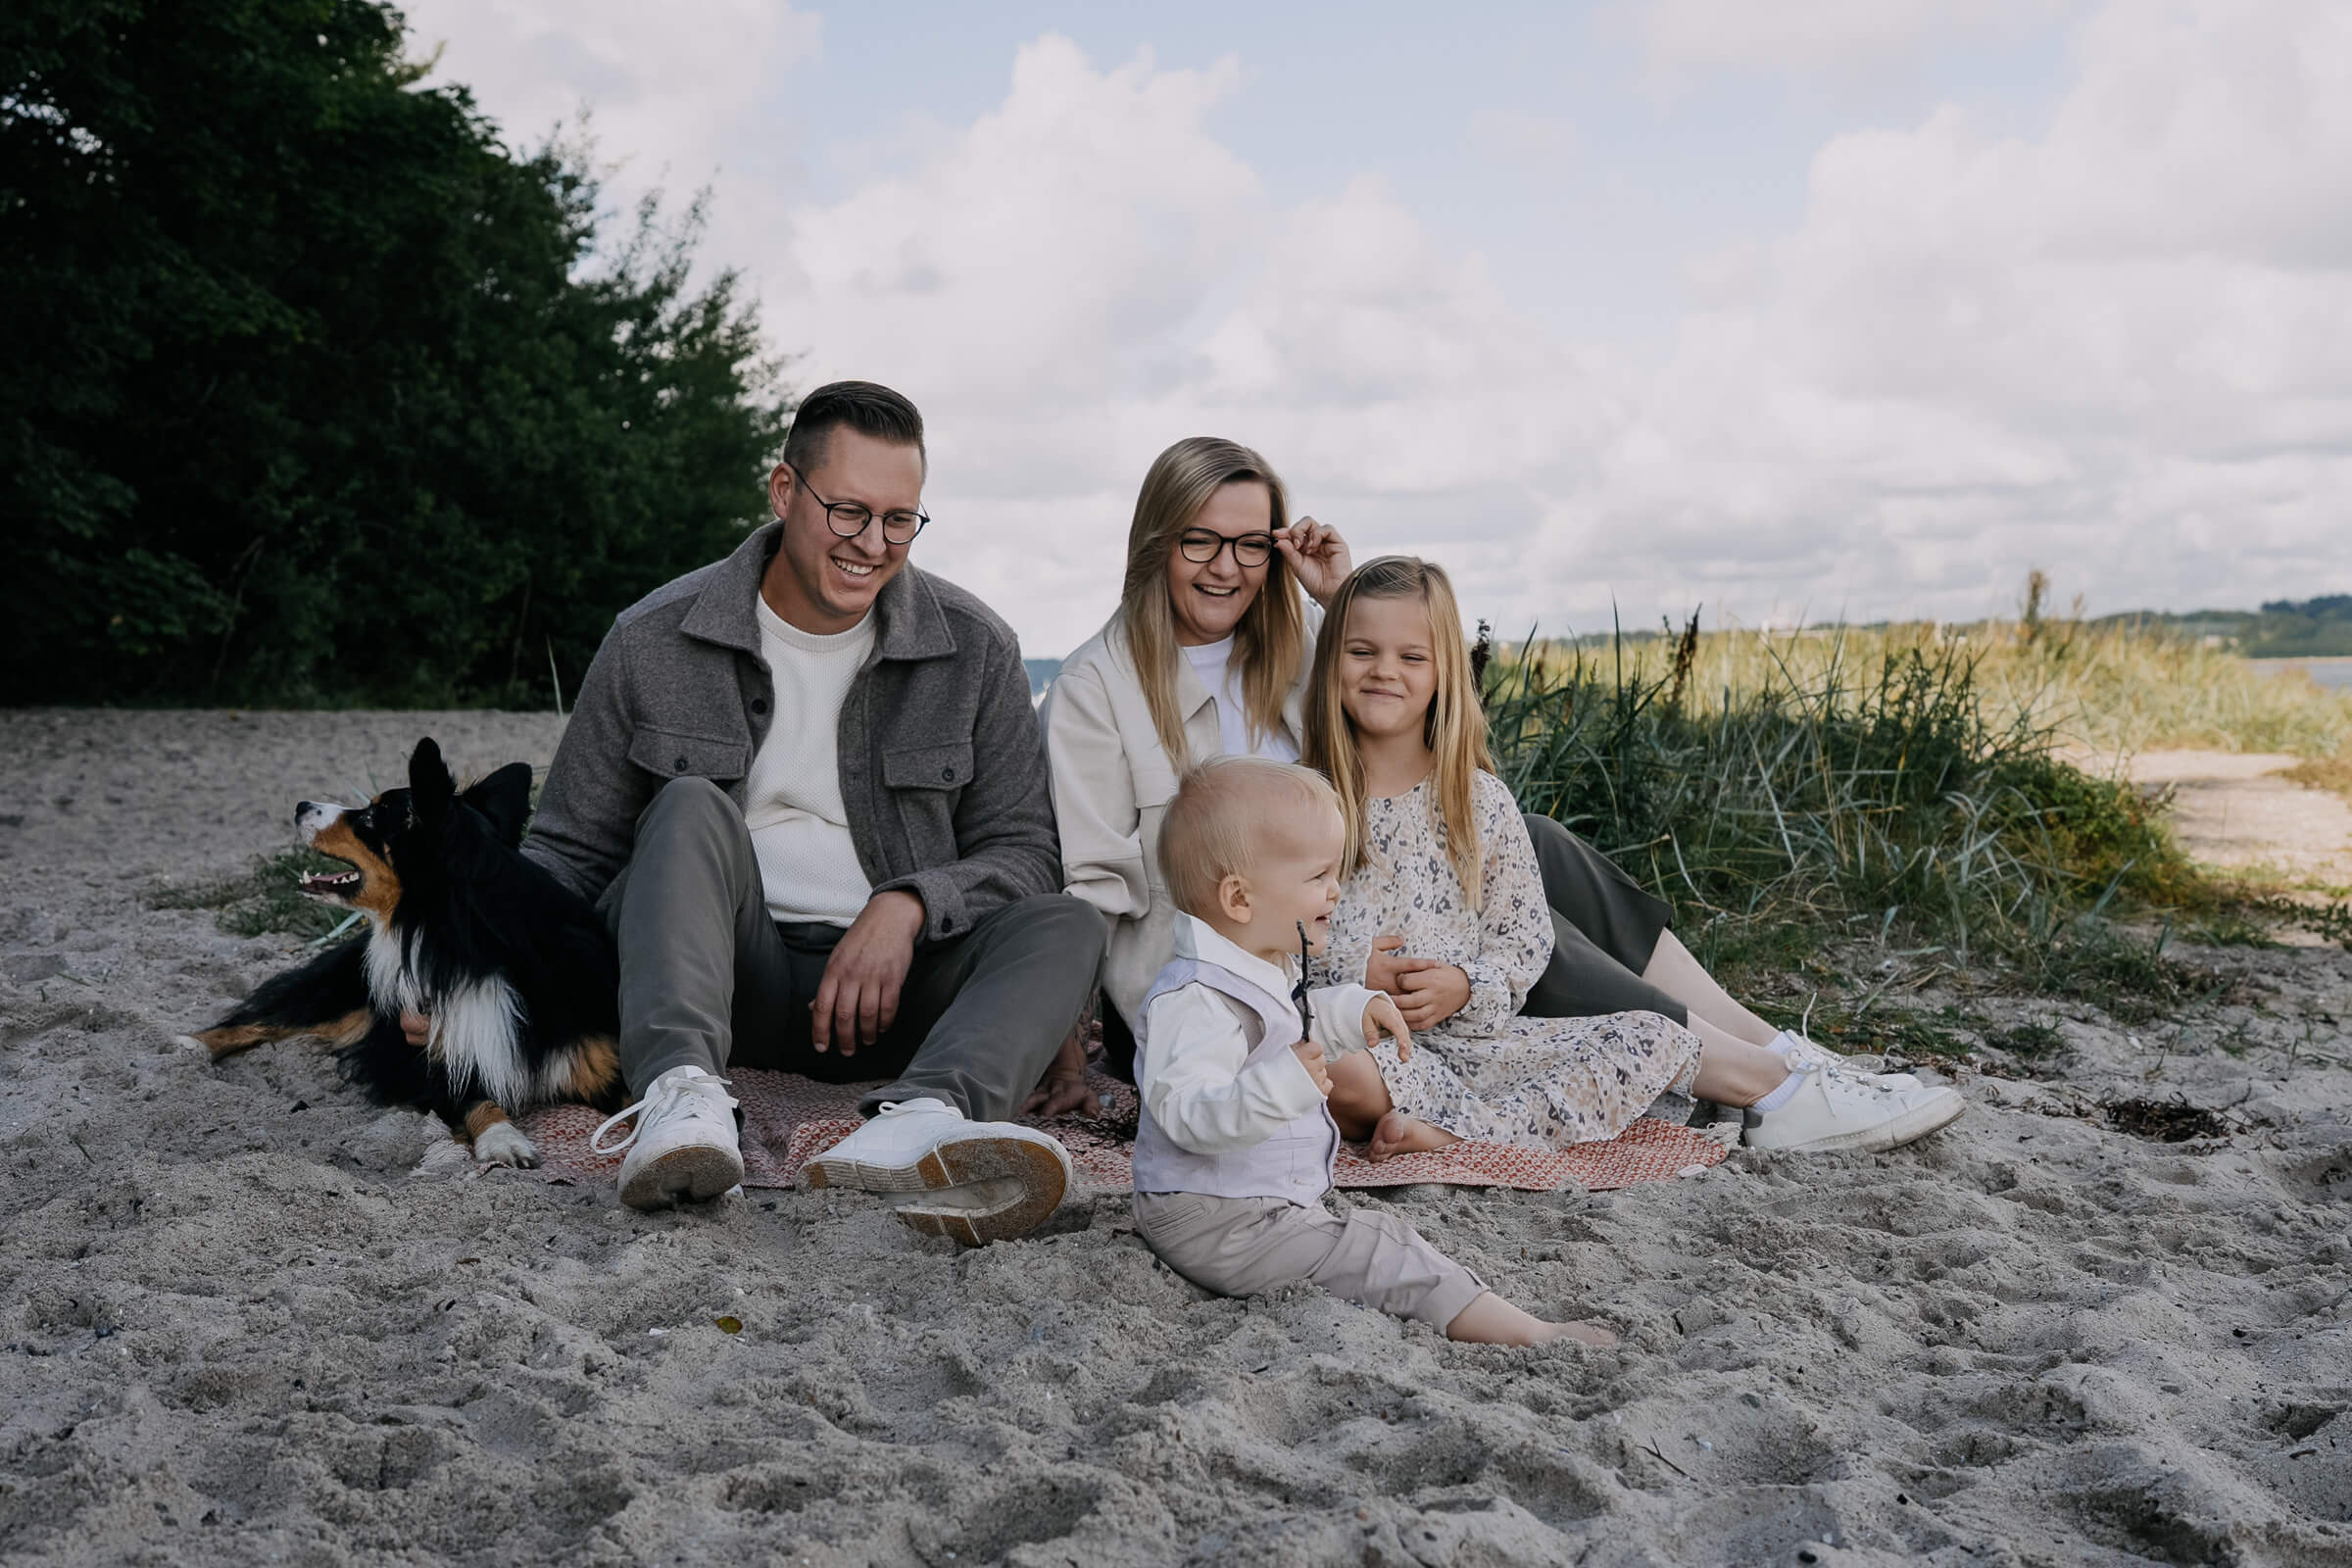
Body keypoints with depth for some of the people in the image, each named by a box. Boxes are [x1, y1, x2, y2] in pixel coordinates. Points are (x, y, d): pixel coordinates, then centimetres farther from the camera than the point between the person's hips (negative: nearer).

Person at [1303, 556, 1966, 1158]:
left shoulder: (1481, 802, 3)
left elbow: (1525, 937, 5)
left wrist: (1463, 985, -13)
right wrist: (1352, 973, -17)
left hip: (1469, 1031, 2)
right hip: (1361, 1036, -2)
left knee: (1646, 1038, -4)